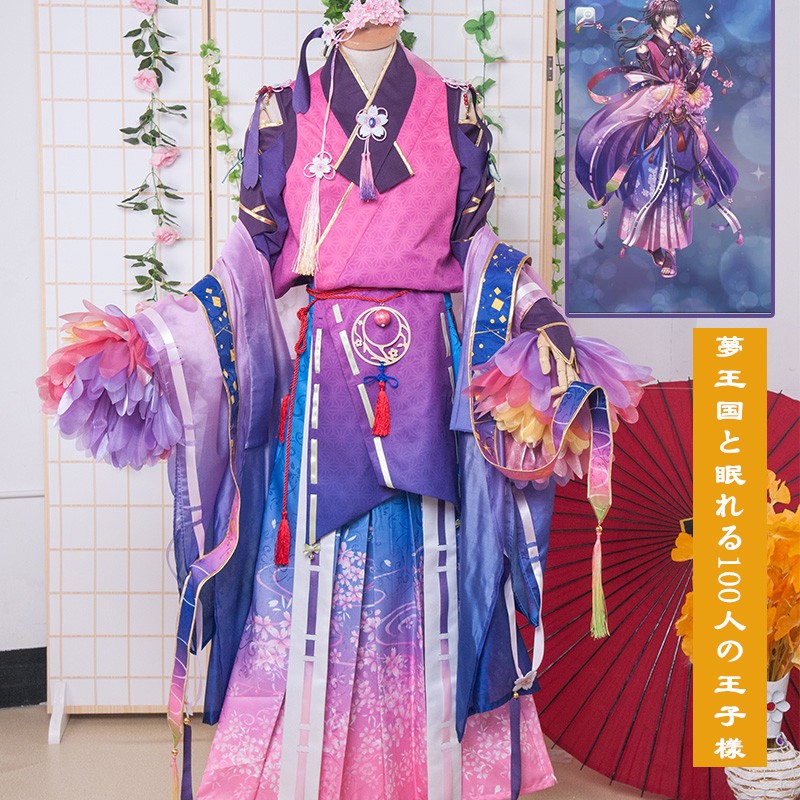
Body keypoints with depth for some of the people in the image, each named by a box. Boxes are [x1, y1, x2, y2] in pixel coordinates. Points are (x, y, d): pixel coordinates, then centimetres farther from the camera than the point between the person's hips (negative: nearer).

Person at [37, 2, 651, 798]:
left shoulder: (453, 109, 10)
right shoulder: (284, 112, 7)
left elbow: (480, 252, 10)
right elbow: (253, 259, 5)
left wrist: (546, 332, -2)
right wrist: (155, 344, -5)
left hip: (428, 364, 1)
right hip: (323, 365, -1)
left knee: (426, 562, 6)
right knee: (313, 561, 1)